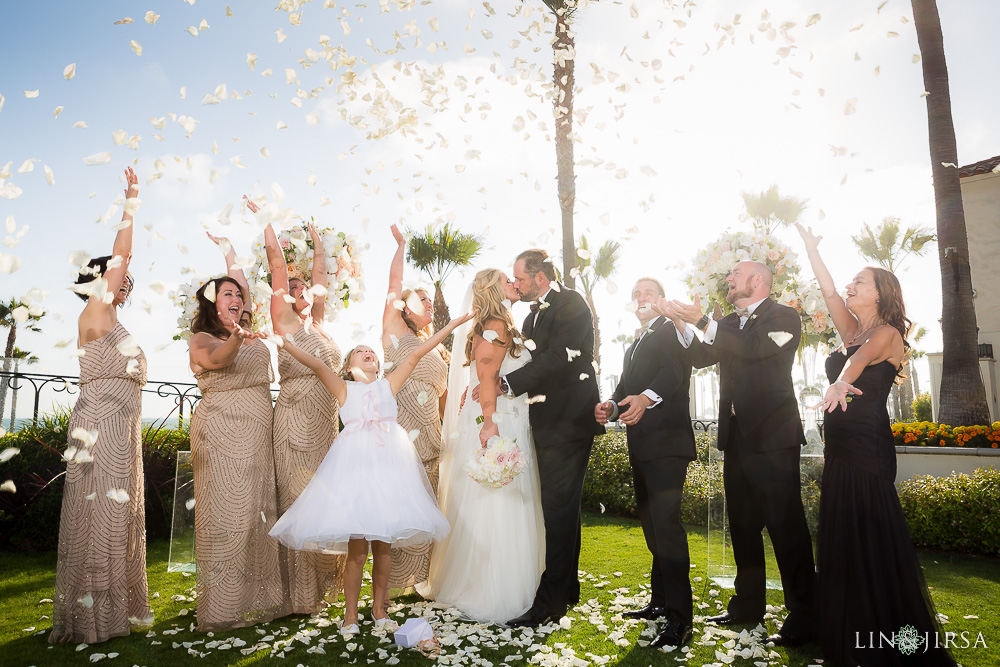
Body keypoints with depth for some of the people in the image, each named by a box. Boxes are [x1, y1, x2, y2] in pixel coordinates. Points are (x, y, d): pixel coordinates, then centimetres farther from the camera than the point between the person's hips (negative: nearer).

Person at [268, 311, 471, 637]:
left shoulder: (388, 385, 16)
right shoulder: (344, 389, 13)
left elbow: (415, 355, 12)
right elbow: (318, 366, -1)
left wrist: (451, 325, 9)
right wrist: (286, 344, -14)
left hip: (389, 463, 2)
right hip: (355, 461, -2)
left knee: (384, 544, 6)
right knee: (357, 546, -3)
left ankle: (379, 607, 24)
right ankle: (350, 613, 14)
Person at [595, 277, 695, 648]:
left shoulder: (672, 331, -3)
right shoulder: (634, 345, 23)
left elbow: (673, 372, -22)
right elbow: (625, 387, 15)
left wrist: (646, 397, -40)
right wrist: (610, 406, -7)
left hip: (667, 442, -9)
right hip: (640, 446, 9)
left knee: (665, 523, -14)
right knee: (651, 524, 14)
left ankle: (680, 618, -8)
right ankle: (660, 601, 26)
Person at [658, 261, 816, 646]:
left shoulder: (783, 318, -4)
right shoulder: (729, 324, 17)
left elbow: (756, 347, -23)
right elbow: (700, 357, 6)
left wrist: (702, 321, -25)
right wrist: (680, 323, -7)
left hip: (772, 439, -7)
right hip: (737, 440, 8)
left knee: (787, 527, -5)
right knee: (742, 526, 15)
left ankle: (803, 618, 6)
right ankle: (748, 605, 29)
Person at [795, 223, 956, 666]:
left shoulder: (887, 333, -5)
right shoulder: (853, 332, 15)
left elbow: (861, 358, -27)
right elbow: (827, 291, 10)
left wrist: (840, 382, -46)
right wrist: (810, 246, 11)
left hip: (868, 447, -8)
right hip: (841, 447, 8)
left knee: (872, 541, -4)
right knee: (841, 541, 11)